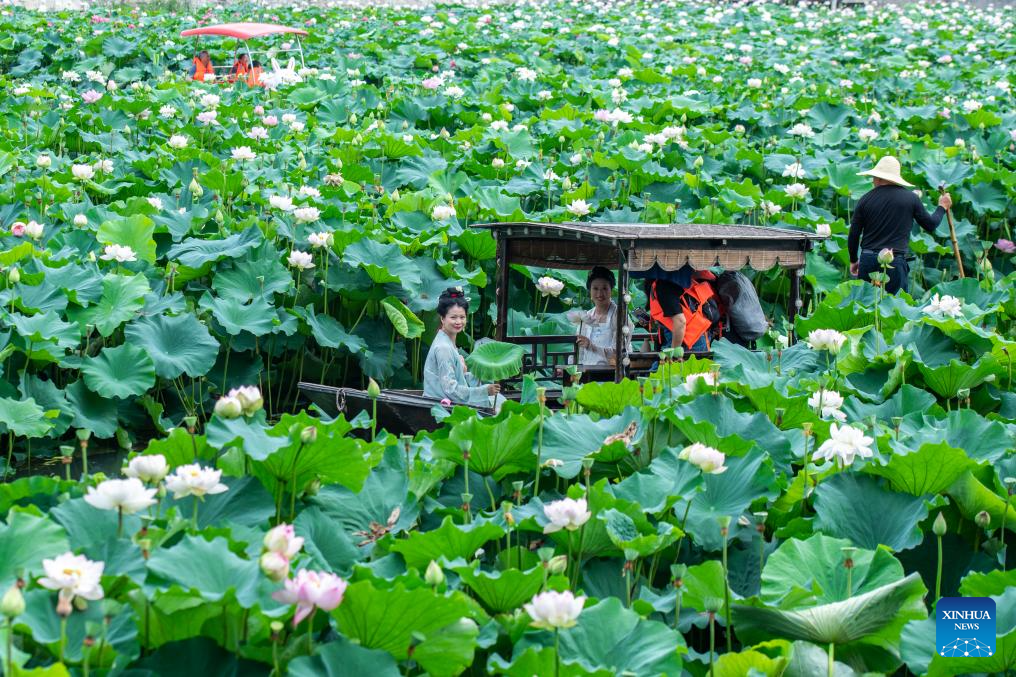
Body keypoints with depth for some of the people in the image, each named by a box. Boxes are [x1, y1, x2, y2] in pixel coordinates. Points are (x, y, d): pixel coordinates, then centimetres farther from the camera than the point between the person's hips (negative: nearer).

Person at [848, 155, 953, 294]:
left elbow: (853, 234, 5)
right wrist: (942, 207, 29)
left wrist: (853, 260, 20)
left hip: (868, 260, 2)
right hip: (895, 261, -2)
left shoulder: (866, 199, 2)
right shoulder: (911, 198, -1)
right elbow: (930, 225, 10)